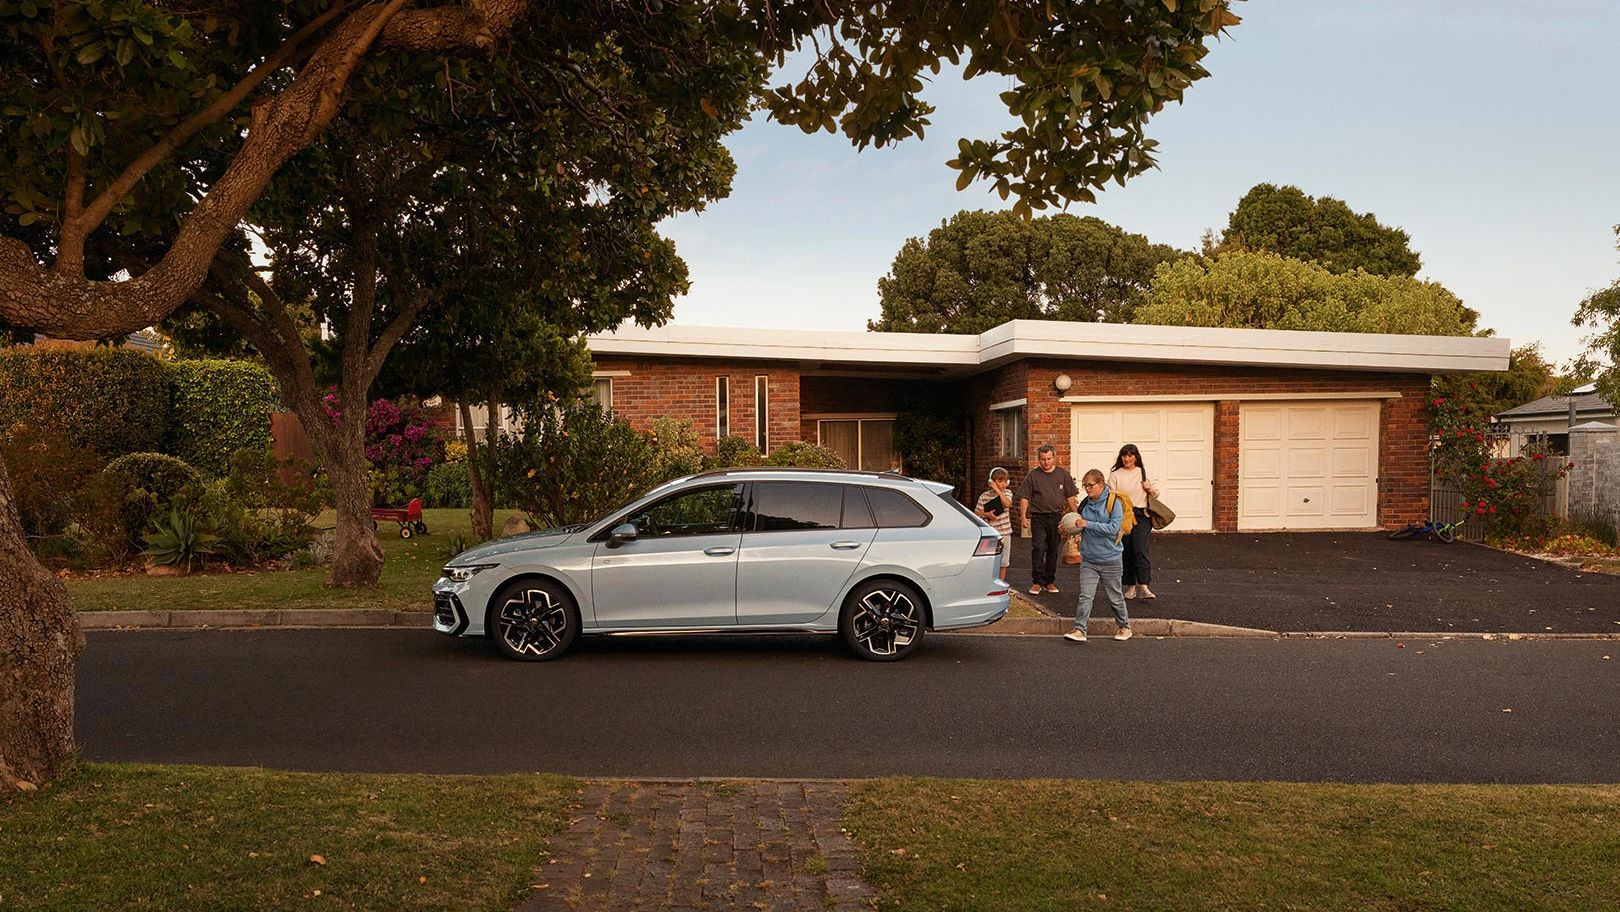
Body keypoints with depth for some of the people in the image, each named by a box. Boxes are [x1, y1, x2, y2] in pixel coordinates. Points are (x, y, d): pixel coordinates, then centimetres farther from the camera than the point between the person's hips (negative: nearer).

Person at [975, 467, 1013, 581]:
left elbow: (1007, 504, -18)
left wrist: (998, 490, -18)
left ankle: (1001, 582, 21)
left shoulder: (1007, 493, 3)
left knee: (1003, 560, 10)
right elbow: (977, 513, -1)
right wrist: (986, 514, -19)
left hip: (1004, 532, 2)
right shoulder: (984, 496, -3)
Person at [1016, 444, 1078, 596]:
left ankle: (1049, 581, 20)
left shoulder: (1063, 474, 6)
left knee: (1054, 550, 8)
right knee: (1038, 548, -11)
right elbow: (1024, 498, 1)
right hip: (1038, 517, -2)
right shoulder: (1032, 475, 0)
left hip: (1057, 517, 2)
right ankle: (1037, 582, -4)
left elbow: (1070, 497, 9)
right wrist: (1023, 517, -6)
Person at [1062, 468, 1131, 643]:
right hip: (1088, 559, 3)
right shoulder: (1085, 504, 5)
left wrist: (1088, 524, -23)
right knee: (1085, 596, -7)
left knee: (1114, 597, 11)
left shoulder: (1114, 503, -10)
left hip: (1110, 560, -3)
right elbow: (1080, 527, 18)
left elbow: (1113, 528, -20)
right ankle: (1079, 630, -9)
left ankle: (1124, 627, 30)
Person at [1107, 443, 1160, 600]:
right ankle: (1130, 586, 15)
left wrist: (1150, 488, -2)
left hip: (1142, 516, -1)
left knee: (1140, 549, -15)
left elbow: (1156, 493, 19)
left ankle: (1143, 587, -21)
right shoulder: (1115, 475, 7)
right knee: (1126, 552, 3)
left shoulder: (1144, 473, 12)